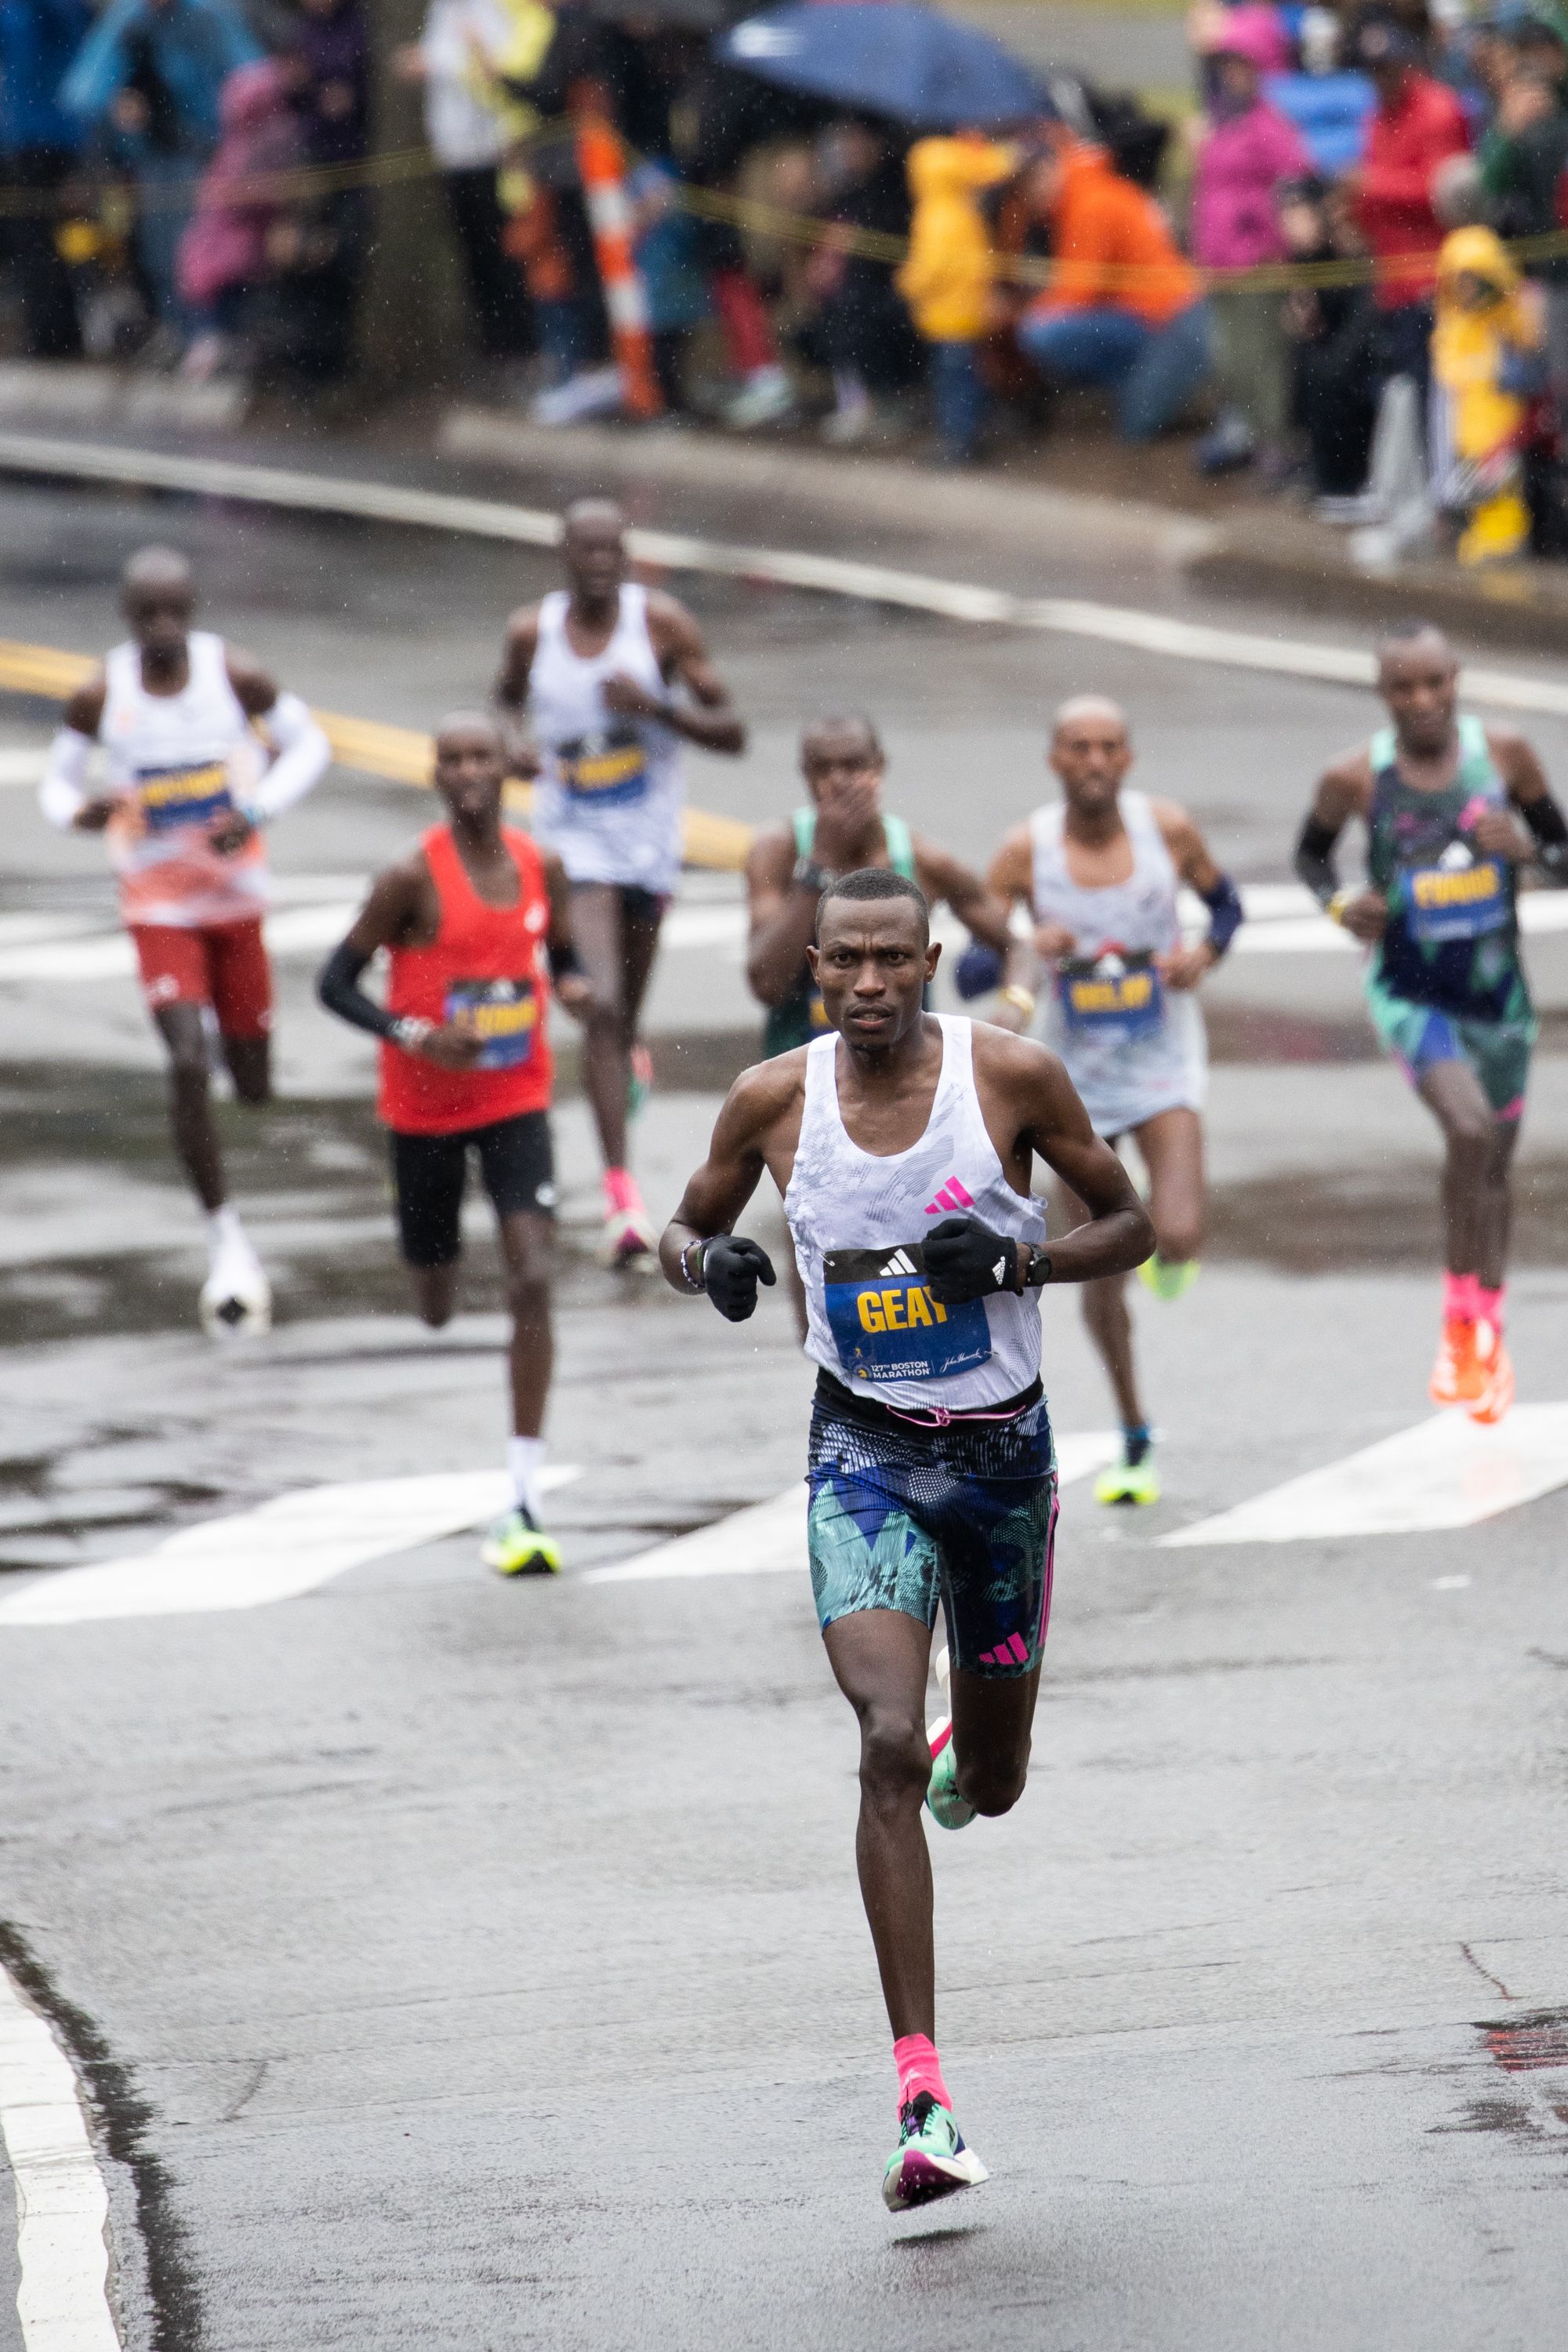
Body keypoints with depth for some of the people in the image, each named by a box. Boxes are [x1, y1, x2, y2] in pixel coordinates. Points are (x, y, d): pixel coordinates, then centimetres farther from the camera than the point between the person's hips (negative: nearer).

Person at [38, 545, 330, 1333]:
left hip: (236, 895, 2)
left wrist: (259, 809, -16)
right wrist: (80, 811, -24)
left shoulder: (233, 675, -12)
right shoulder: (100, 697, -12)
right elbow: (57, 781, 1)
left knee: (254, 1086, 9)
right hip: (158, 905, -2)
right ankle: (225, 1238, -8)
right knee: (187, 1065, -19)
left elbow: (308, 743, 1)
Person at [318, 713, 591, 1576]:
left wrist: (574, 984, -9)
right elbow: (336, 982, -11)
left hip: (517, 1102, 2)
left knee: (532, 1283, -15)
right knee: (436, 1308, 9)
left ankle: (524, 1502, -14)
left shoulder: (542, 868, -2)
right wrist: (415, 1036, -26)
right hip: (425, 1109, -2)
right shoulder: (413, 879, -14)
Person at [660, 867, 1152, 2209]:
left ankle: (963, 1763, 55)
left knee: (989, 1783, 13)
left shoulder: (1011, 1075, -9)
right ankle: (923, 2097, -21)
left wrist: (1019, 1258, -19)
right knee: (890, 1748, -19)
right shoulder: (775, 1101, -5)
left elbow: (1130, 1226, 0)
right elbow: (684, 1230, 11)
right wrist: (709, 1262, -13)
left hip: (1002, 1446, 1)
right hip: (864, 1452, -1)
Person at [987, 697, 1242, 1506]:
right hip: (1078, 1073, 1)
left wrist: (1206, 951, -12)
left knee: (1179, 1236, -21)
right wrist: (1024, 952, -29)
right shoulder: (1025, 853, -13)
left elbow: (1224, 901, 8)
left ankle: (1169, 1255, 19)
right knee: (1100, 1268, 6)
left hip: (1164, 1062, -1)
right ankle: (1134, 1440, 23)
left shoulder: (1168, 830, -10)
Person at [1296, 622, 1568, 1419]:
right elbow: (1311, 851, 9)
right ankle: (1458, 1323, -13)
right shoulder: (1355, 777, -11)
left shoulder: (1503, 754, -7)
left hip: (1496, 990, 3)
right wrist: (1338, 903, -11)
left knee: (1492, 1170, 16)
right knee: (1470, 1127, -28)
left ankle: (1488, 1342, 38)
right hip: (1409, 990, -3)